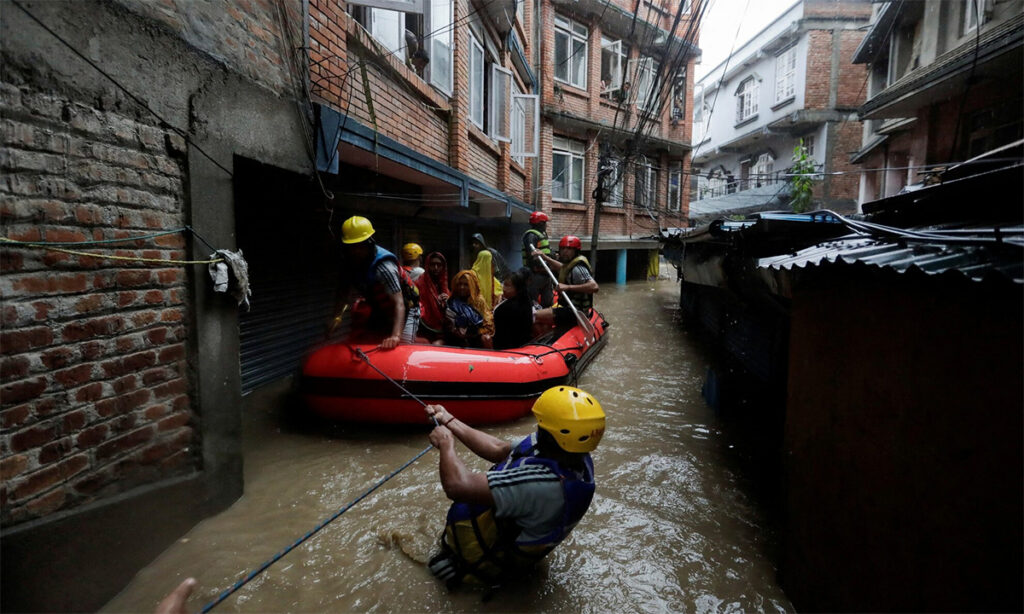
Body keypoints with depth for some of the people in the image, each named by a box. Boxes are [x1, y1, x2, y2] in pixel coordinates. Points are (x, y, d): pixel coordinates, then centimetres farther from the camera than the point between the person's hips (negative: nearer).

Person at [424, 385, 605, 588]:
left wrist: (446, 443, -19)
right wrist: (449, 421, -2)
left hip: (502, 562, -7)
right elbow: (499, 450, -4)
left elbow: (457, 486, -38)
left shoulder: (545, 483, -40)